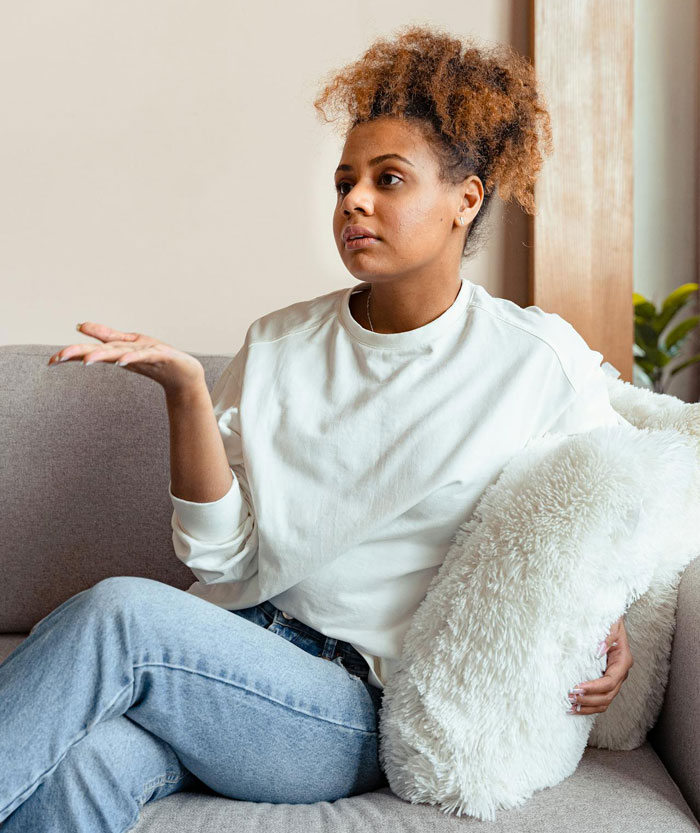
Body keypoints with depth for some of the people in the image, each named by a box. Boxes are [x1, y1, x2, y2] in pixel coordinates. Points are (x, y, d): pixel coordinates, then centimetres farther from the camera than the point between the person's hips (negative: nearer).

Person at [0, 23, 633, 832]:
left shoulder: (541, 361, 2)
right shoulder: (277, 345, 9)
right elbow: (219, 556, 3)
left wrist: (608, 631, -5)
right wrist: (185, 390, -10)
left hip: (364, 710, -2)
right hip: (237, 657, 3)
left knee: (115, 610, -29)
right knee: (84, 762, -34)